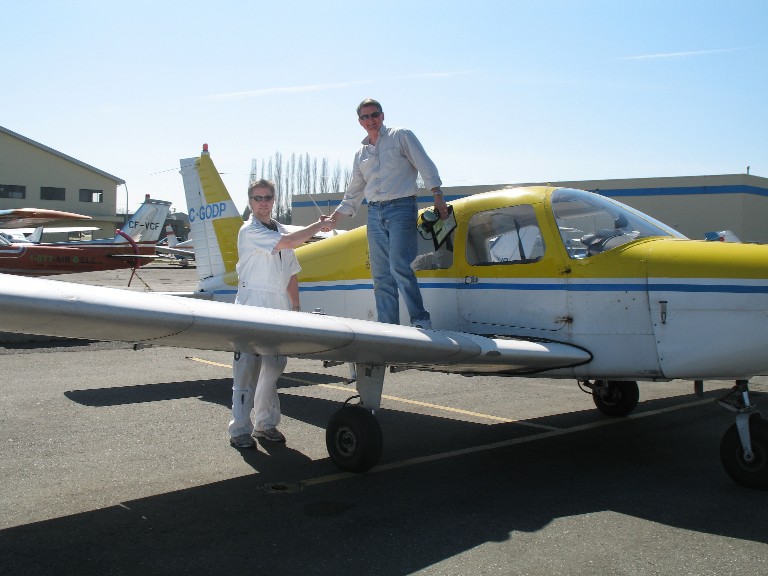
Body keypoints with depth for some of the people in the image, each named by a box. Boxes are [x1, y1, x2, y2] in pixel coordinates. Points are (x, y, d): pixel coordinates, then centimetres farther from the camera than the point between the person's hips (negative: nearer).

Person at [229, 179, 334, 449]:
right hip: (252, 307, -7)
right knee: (247, 371, -5)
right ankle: (239, 429, 0)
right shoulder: (250, 231, -7)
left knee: (273, 370, 11)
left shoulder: (280, 231, 18)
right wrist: (318, 226, -9)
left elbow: (291, 273, 20)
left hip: (279, 310, 7)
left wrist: (295, 306, 15)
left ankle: (265, 424, 20)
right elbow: (289, 242, -20)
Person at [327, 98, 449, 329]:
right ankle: (388, 327, 5)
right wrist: (334, 217, 17)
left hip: (401, 208, -6)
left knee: (399, 266, -20)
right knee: (381, 275, 2)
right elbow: (354, 193, 24)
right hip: (374, 213, 6)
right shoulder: (361, 154, 20)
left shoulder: (401, 136, 5)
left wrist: (437, 195, -11)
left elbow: (426, 166, 0)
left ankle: (421, 320, -13)